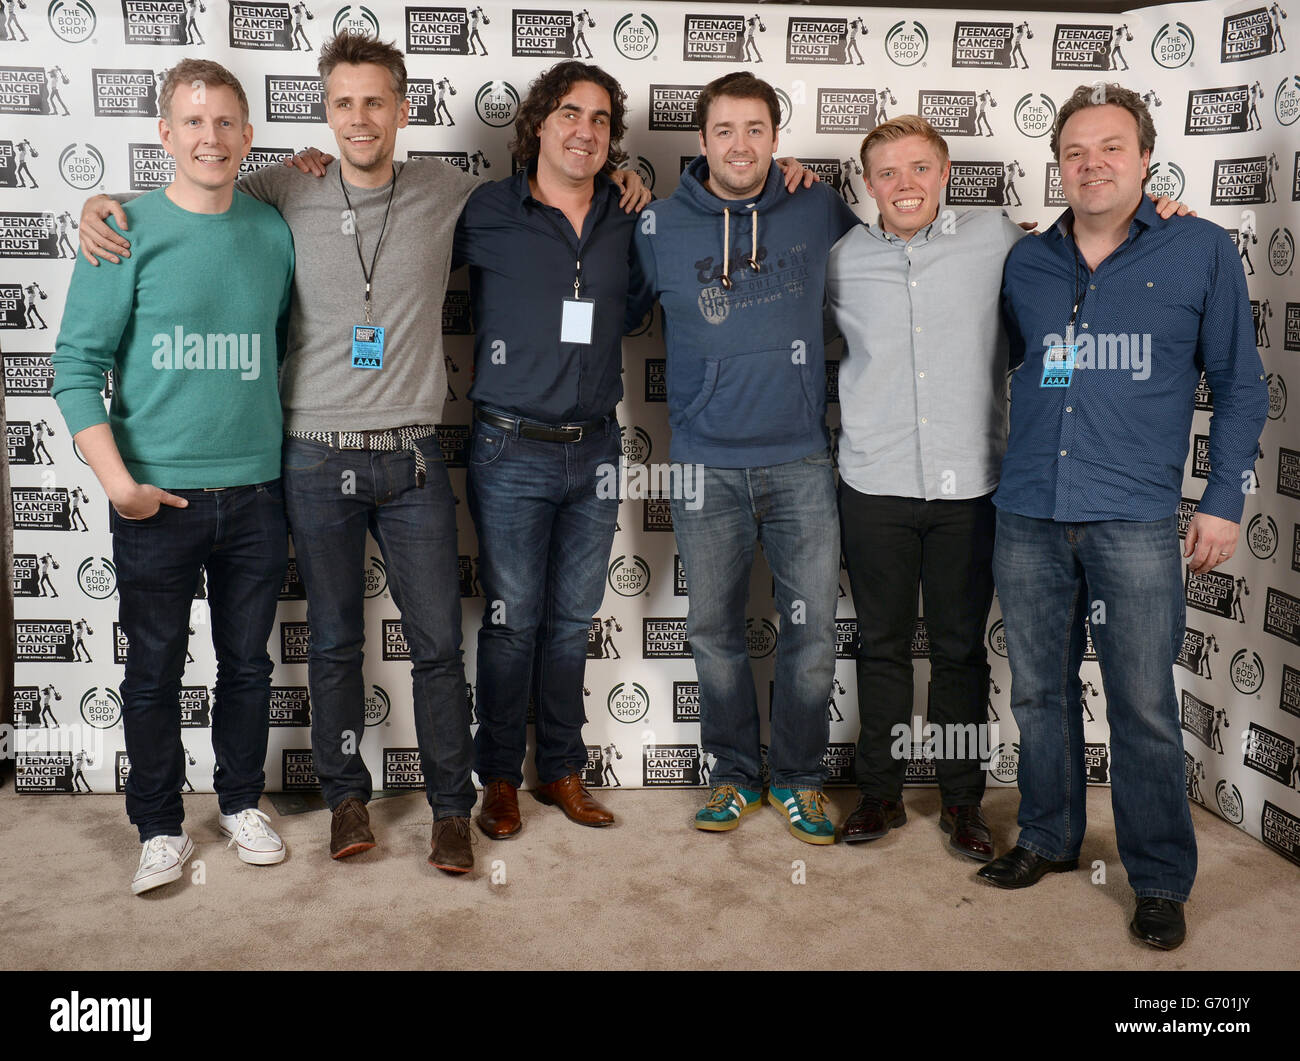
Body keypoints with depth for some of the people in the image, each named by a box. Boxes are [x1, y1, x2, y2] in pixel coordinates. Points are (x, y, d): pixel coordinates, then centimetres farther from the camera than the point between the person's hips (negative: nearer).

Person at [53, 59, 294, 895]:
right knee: (155, 671, 8)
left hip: (255, 492, 3)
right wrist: (117, 478, -15)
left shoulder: (273, 231, 4)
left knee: (248, 662, 14)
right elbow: (78, 364, -6)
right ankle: (161, 829, 25)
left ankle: (243, 803, 33)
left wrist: (298, 477, 9)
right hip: (157, 498, -2)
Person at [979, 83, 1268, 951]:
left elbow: (1239, 386, 6)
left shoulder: (1202, 251, 2)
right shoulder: (1027, 262, 9)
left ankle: (1162, 880, 16)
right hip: (1029, 515, 3)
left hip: (1135, 521, -3)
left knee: (1144, 707, 0)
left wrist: (1225, 501, 0)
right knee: (1040, 692, 12)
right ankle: (1050, 838, 30)